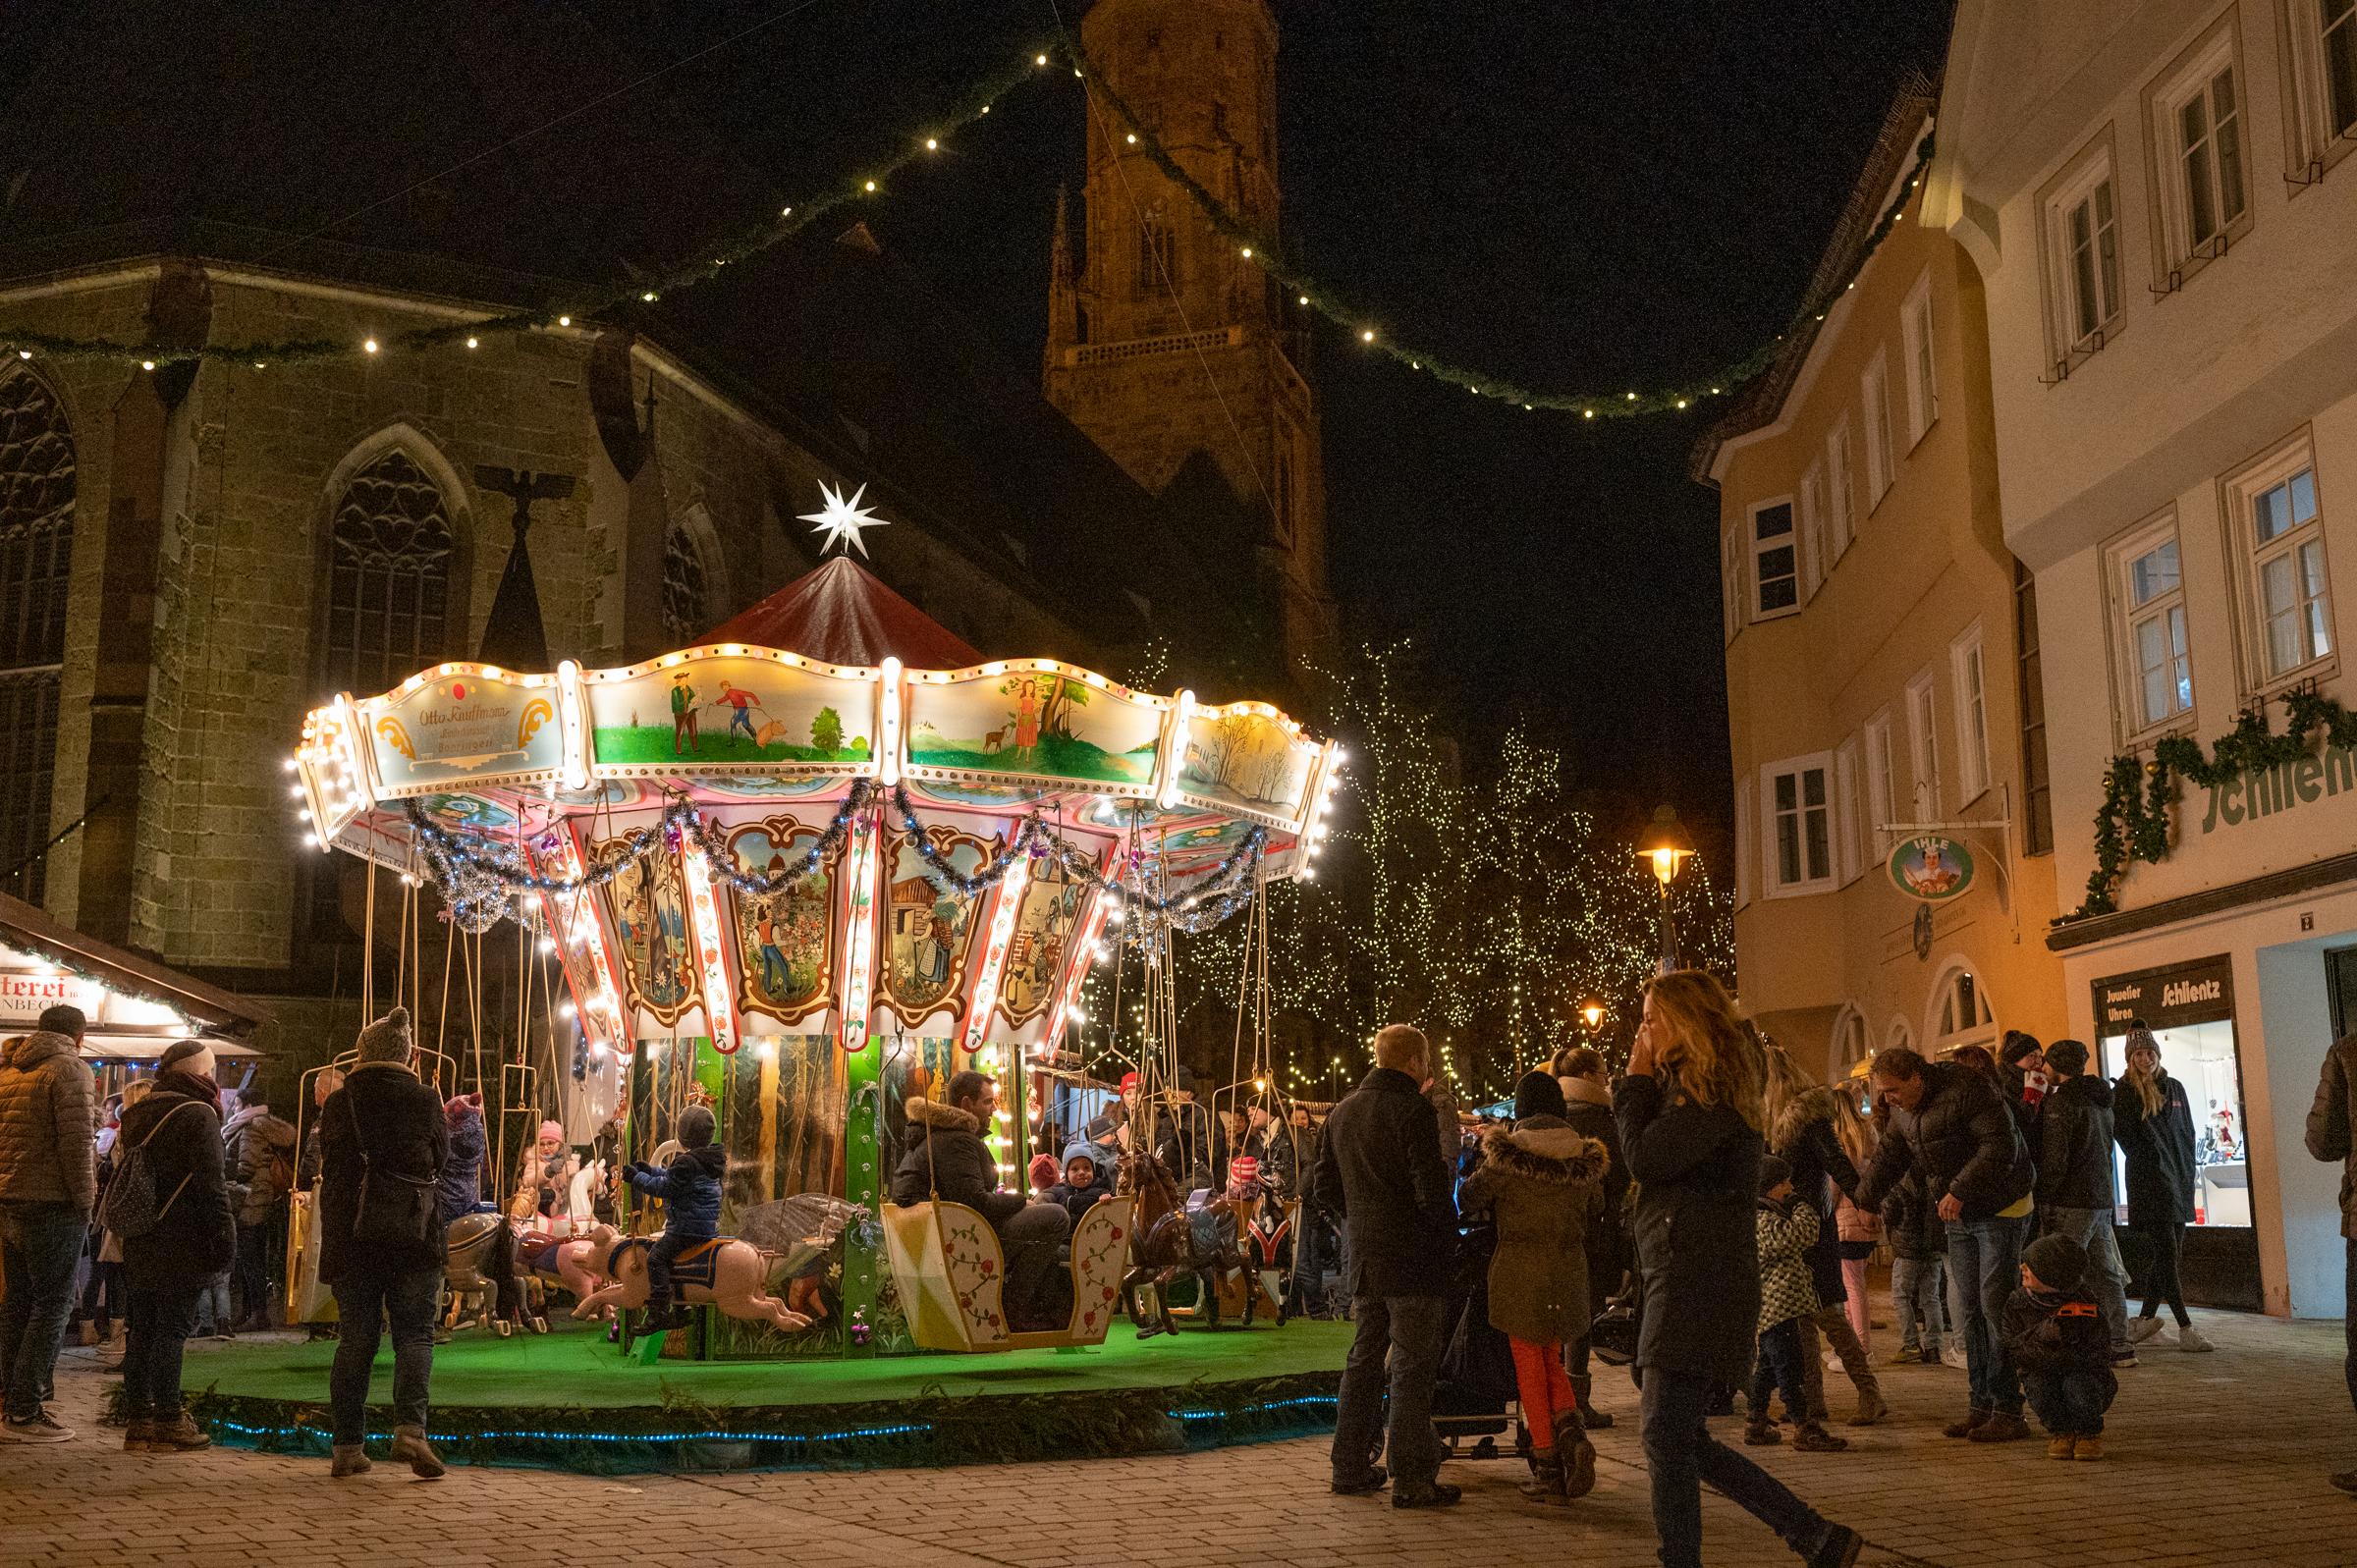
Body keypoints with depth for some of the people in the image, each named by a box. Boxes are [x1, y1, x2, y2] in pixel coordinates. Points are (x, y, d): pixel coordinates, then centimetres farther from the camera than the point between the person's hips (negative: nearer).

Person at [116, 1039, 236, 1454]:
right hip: (181, 1245, -8)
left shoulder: (140, 1114, 16)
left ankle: (137, 1421, 15)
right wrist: (225, 1240, -13)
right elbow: (212, 1186, -16)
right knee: (173, 1327, -5)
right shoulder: (197, 1116, -12)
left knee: (142, 1328, 11)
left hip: (140, 1244, 8)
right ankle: (167, 1422, -3)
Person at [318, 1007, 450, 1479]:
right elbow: (441, 1155, 12)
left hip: (349, 1235, 2)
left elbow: (329, 1165, 9)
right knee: (414, 1333, 3)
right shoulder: (424, 1099, -2)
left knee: (356, 1337, 9)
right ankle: (410, 1427, -16)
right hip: (412, 1233, -2)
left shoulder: (338, 1102, 2)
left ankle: (347, 1445, 10)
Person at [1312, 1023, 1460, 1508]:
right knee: (1412, 1367, -3)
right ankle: (1412, 1478, -1)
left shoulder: (1343, 1110, 12)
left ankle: (1351, 1468, 19)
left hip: (1363, 1255, 7)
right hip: (1411, 1253, -7)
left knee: (1364, 1360, 15)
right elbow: (1430, 1186, -18)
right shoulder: (1411, 1110, -13)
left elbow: (1325, 1182, 17)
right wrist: (1449, 1236, -6)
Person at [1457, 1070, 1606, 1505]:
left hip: (1518, 1269, -3)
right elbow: (1595, 1212, 13)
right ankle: (1570, 1425, -7)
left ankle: (1547, 1468, 4)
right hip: (1569, 1271, 4)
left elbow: (1468, 1199, -1)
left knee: (1529, 1366, 5)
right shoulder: (1585, 1158, 1)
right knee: (1552, 1359, 20)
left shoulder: (1507, 1154, -10)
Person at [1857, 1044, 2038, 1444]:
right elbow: (1889, 1157, 11)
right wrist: (1865, 1201, 0)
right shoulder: (1903, 1110, 5)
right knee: (1971, 1310, 7)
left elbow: (2001, 1145, -27)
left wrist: (1959, 1190, -30)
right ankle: (1982, 1405, 12)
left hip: (2001, 1209, -8)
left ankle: (2009, 1412, -6)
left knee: (1996, 1307, -10)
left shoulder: (1968, 1090, -22)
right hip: (1957, 1217, 8)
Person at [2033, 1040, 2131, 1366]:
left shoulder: (2061, 1101, -13)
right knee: (2106, 1275, 12)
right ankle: (2119, 1347, 15)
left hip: (2071, 1204, -9)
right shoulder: (2100, 1100, 16)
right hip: (2102, 1200, 9)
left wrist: (2045, 1201, -12)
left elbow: (2055, 1158, -18)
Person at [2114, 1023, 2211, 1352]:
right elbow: (2123, 1134, -7)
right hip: (2149, 1182, -6)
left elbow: (2187, 1133, 16)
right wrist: (2148, 1161, -11)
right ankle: (2185, 1330, -10)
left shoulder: (2175, 1088, 14)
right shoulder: (2124, 1091, -3)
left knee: (2168, 1255, 7)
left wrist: (2188, 1172, 9)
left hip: (2179, 1178, 6)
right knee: (2166, 1254, -10)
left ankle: (2145, 1320, 18)